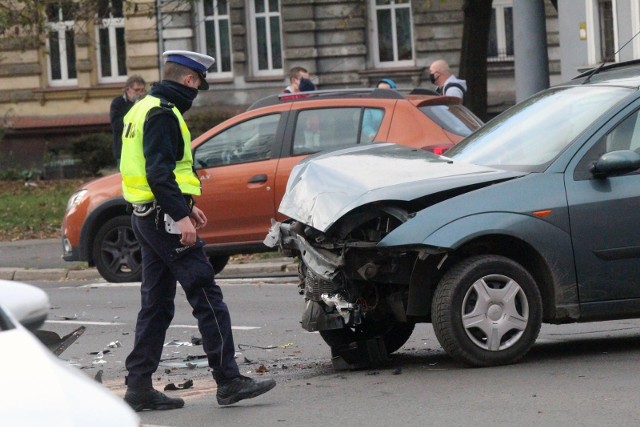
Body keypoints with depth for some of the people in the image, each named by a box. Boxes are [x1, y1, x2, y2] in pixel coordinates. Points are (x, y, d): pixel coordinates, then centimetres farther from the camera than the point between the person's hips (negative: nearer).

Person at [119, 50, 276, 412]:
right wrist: (181, 215, -25)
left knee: (156, 304, 12)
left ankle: (139, 386, 12)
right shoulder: (162, 114, -14)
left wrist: (186, 206, 26)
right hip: (165, 218, -11)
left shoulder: (145, 110, 18)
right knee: (207, 297, -8)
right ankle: (229, 381, -9)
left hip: (146, 216, 11)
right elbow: (159, 172, -23)